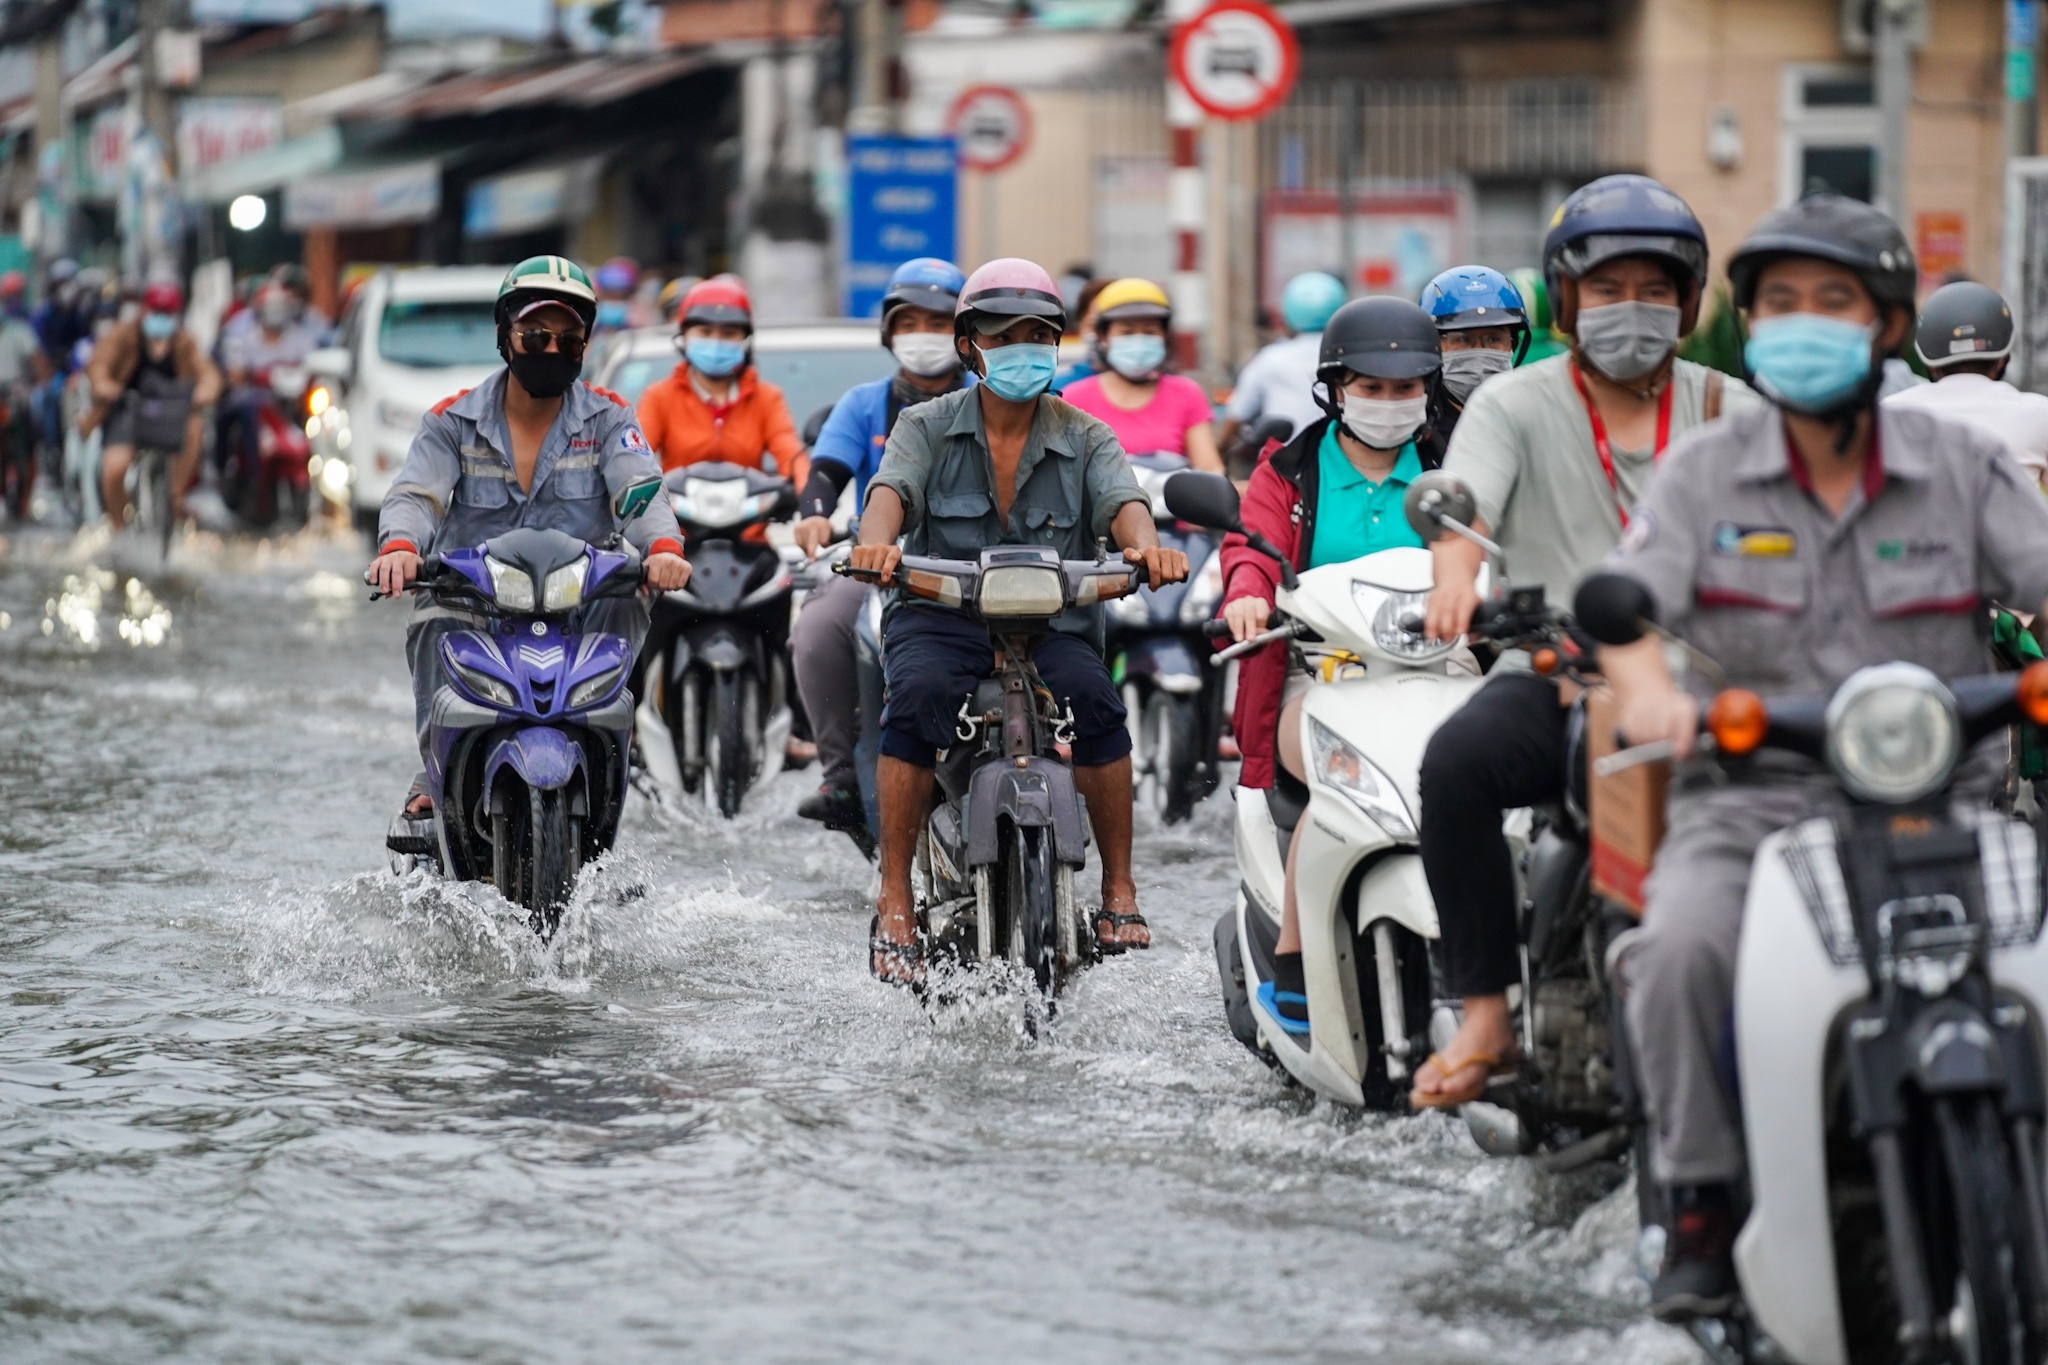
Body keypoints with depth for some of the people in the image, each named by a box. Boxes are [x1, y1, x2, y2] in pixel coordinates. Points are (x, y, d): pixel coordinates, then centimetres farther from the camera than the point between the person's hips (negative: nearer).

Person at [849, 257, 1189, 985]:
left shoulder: (1084, 438, 7)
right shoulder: (927, 427, 5)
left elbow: (1122, 501, -11)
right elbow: (892, 489, -14)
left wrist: (1145, 545, -37)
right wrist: (878, 542, -39)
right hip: (940, 618, -1)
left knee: (1095, 699, -30)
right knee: (917, 697, -33)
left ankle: (1119, 887, -15)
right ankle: (894, 900, -25)